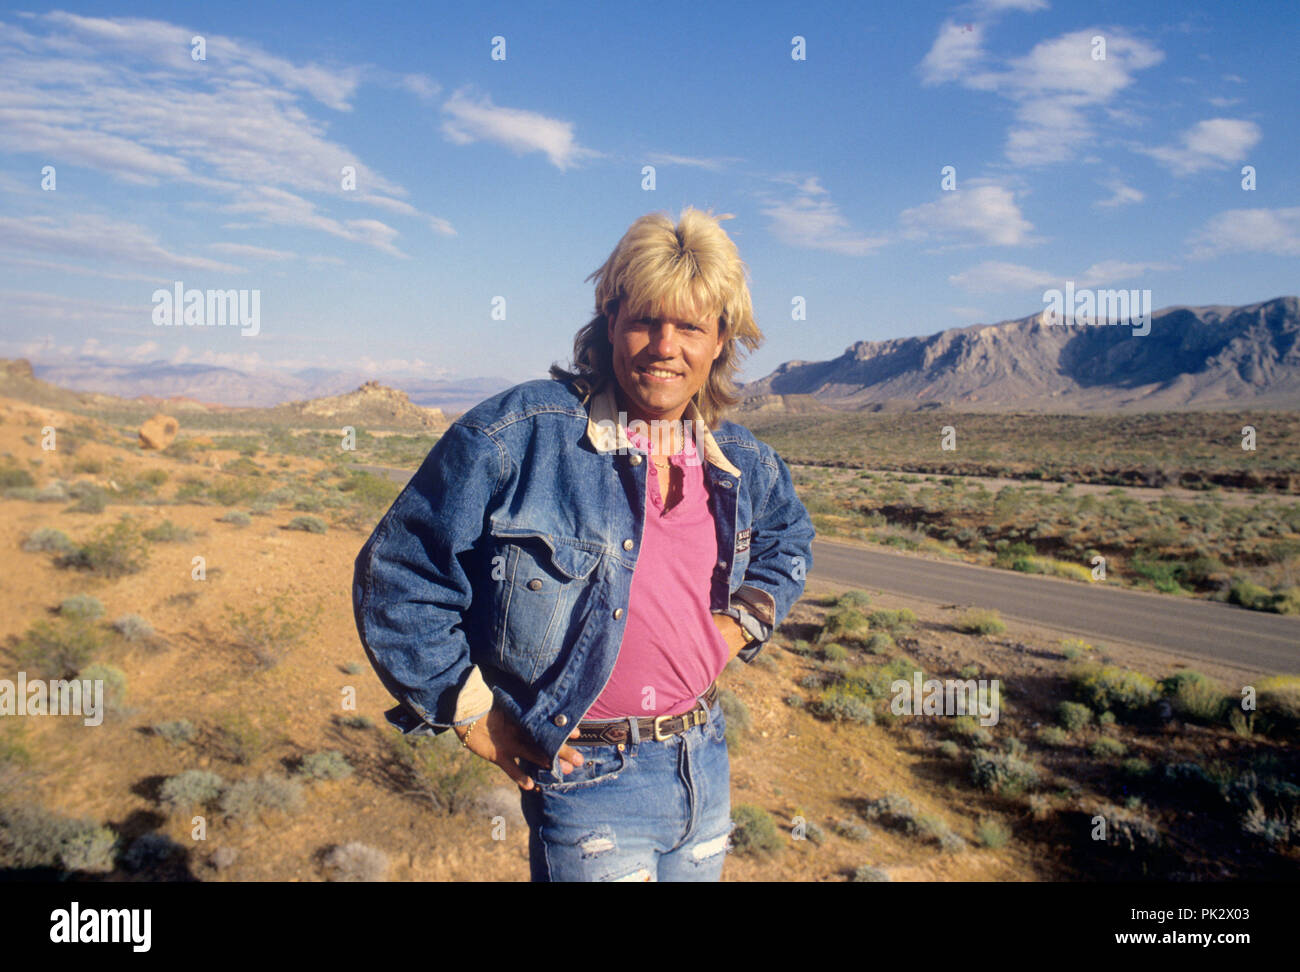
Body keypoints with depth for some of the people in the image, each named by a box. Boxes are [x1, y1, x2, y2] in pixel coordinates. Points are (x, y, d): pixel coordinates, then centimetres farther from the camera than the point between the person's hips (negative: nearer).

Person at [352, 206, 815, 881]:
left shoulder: (742, 462, 1)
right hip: (590, 782, -5)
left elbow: (789, 538, 24)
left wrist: (739, 624, 8)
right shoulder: (520, 433, -17)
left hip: (706, 762, 6)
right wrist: (475, 719, -10)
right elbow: (396, 577, -13)